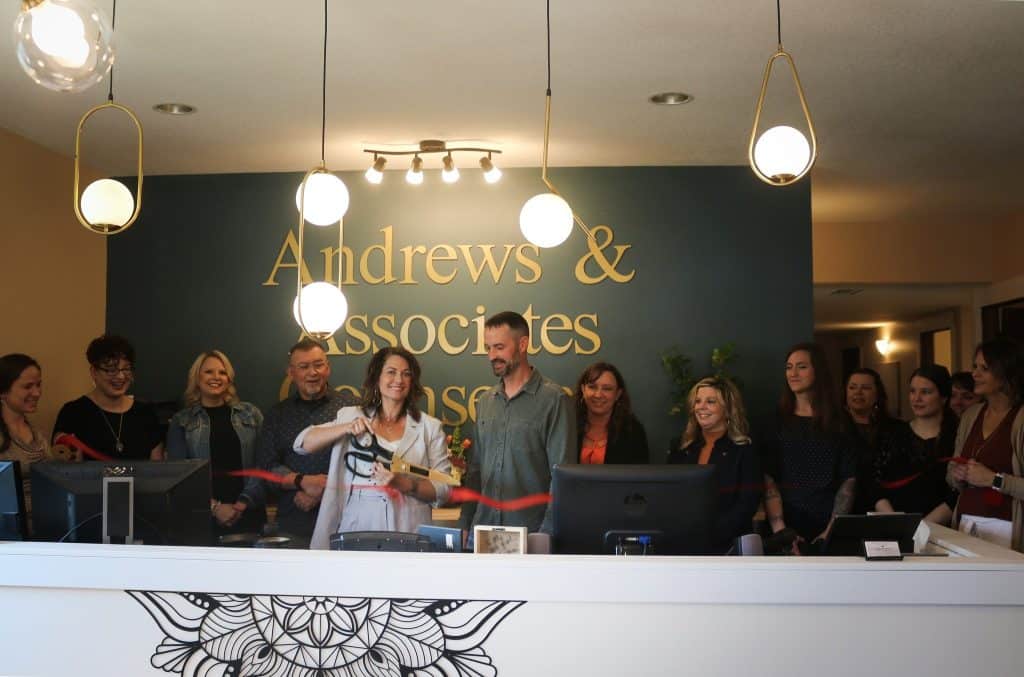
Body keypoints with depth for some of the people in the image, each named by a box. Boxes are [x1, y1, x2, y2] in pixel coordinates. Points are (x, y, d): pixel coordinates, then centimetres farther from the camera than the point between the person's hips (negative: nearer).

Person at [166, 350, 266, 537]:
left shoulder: (250, 414, 9)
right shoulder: (181, 421, 7)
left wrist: (244, 502, -8)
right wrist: (214, 507, -11)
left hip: (248, 513, 1)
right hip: (201, 516, -1)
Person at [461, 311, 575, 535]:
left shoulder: (553, 399, -8)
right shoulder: (485, 401, 10)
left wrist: (546, 535, -15)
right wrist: (466, 526, 9)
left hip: (531, 532, -5)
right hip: (484, 530, 5)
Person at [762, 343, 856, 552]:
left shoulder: (838, 422, 8)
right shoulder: (775, 421, 7)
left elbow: (848, 481, 4)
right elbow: (768, 481, 0)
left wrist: (832, 531, -8)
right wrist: (779, 529, -12)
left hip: (826, 529, 0)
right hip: (787, 528, 0)